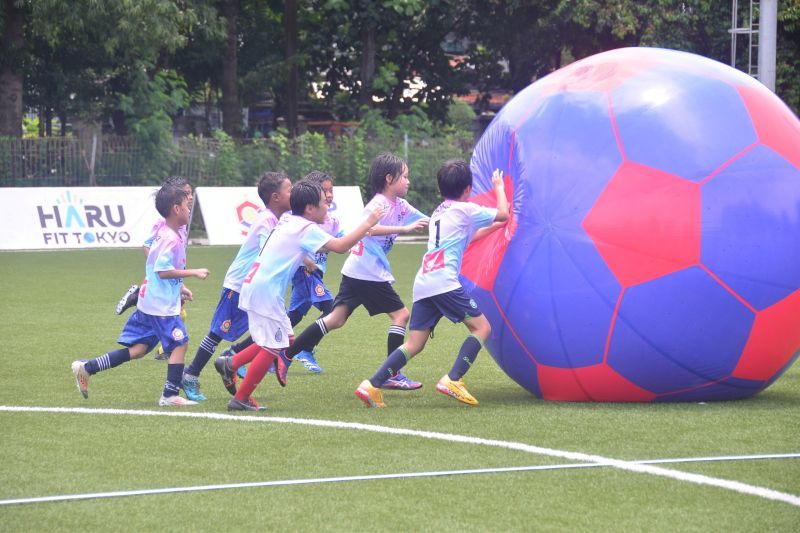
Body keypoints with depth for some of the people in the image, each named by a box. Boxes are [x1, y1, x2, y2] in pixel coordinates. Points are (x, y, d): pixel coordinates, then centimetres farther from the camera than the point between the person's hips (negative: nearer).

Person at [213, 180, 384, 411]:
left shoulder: (288, 222, 15)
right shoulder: (306, 229, -12)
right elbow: (339, 246, -21)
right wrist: (368, 224, -14)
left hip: (255, 286, 10)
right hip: (265, 292, -10)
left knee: (286, 339, 16)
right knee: (273, 347, -5)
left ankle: (230, 364, 18)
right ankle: (241, 399, 0)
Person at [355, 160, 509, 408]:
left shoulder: (439, 212, 28)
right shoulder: (465, 210, 5)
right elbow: (504, 214, 9)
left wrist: (492, 227, 47)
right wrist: (499, 188, 25)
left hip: (423, 284, 8)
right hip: (445, 282, -8)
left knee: (414, 344, 5)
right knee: (481, 327, 0)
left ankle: (372, 385, -8)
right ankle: (452, 380, -14)